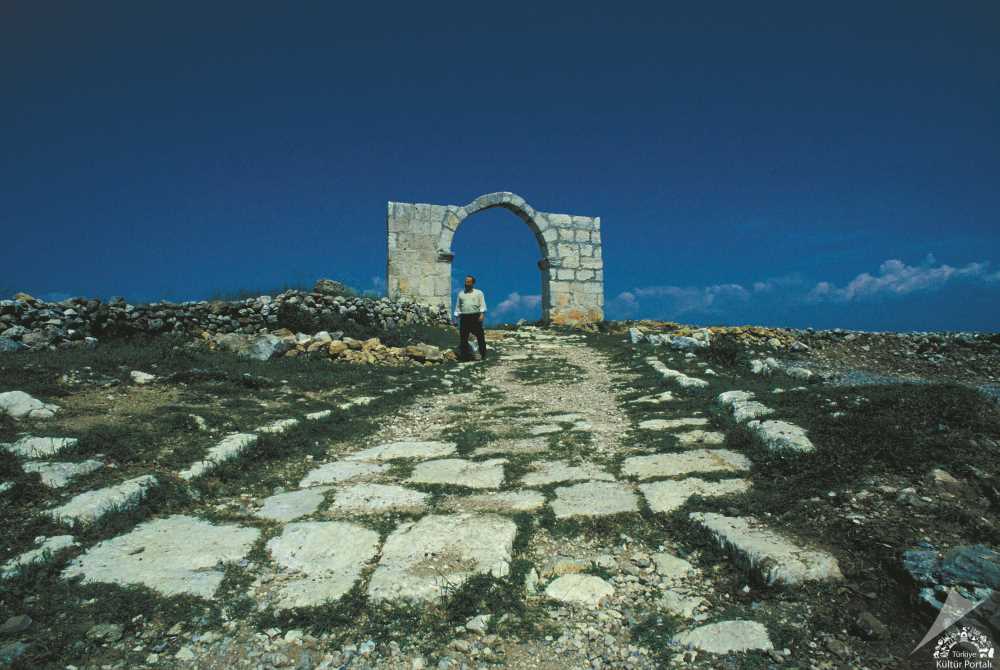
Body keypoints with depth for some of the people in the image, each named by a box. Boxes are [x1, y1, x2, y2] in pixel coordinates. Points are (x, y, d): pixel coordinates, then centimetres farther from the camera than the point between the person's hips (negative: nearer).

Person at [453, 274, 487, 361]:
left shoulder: (478, 293, 10)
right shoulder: (461, 294, 19)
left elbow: (482, 304, 1)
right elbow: (458, 306, 19)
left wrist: (482, 314, -14)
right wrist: (457, 316, 9)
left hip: (475, 316, -3)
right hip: (464, 317, 3)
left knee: (480, 337, -4)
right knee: (463, 337, 1)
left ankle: (483, 355, 4)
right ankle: (464, 355, 10)